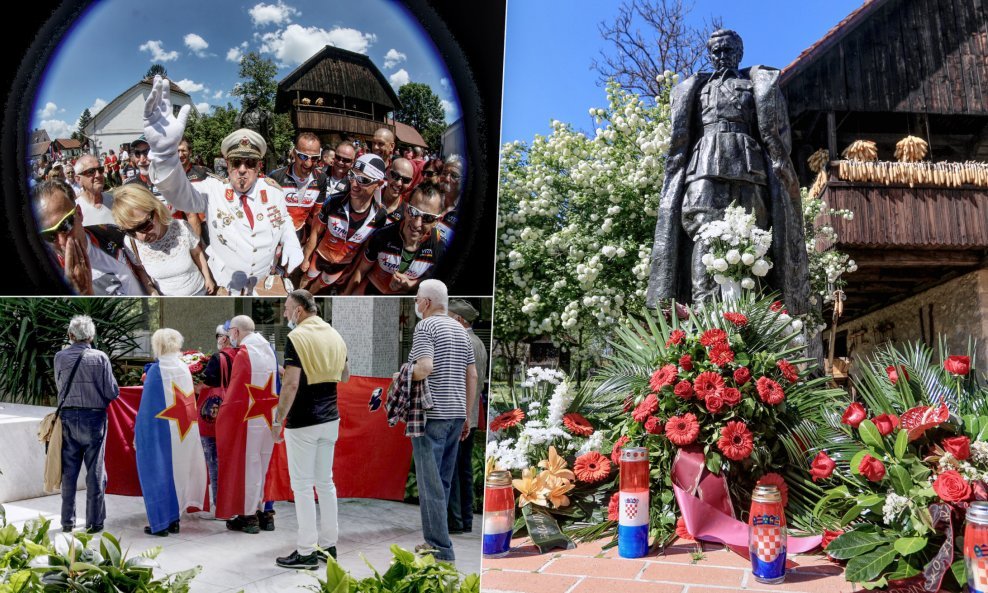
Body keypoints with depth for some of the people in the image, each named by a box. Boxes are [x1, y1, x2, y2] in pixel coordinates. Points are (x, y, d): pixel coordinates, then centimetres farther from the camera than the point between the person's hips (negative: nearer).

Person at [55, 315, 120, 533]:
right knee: (95, 471, 7)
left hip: (67, 418, 2)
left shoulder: (60, 357, -3)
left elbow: (59, 386, 7)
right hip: (94, 418, -2)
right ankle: (94, 521, 11)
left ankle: (68, 521, 18)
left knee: (69, 471, 12)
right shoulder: (100, 358, -9)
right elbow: (112, 392, -8)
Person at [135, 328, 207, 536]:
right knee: (177, 472, 14)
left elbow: (148, 405, -10)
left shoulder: (156, 370, -11)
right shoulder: (184, 368, 5)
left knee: (158, 474, 4)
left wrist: (139, 433, -4)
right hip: (184, 432, 5)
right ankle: (174, 519, 18)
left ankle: (160, 522, 5)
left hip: (160, 431, -5)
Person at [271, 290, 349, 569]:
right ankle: (328, 545, 19)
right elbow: (345, 376, 18)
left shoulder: (297, 337, -14)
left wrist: (278, 420, -14)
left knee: (303, 485, -1)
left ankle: (306, 552, 3)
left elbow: (291, 383, -20)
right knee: (325, 482, 14)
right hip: (330, 419, 7)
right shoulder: (334, 335, 8)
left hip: (303, 422, -7)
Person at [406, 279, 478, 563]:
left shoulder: (425, 327, -9)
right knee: (443, 480, 14)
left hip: (431, 415, -8)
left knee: (430, 482, -4)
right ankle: (435, 540, 20)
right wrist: (466, 415, 18)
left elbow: (425, 367, -23)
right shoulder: (460, 330, 14)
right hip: (456, 413, 8)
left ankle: (440, 548, -3)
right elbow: (472, 375, 14)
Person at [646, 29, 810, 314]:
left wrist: (779, 161, -2)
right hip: (704, 163, 1)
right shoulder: (697, 87, 28)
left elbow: (775, 128, 12)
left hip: (746, 164, 0)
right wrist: (677, 160, 4)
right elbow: (680, 134, 20)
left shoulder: (756, 82, 23)